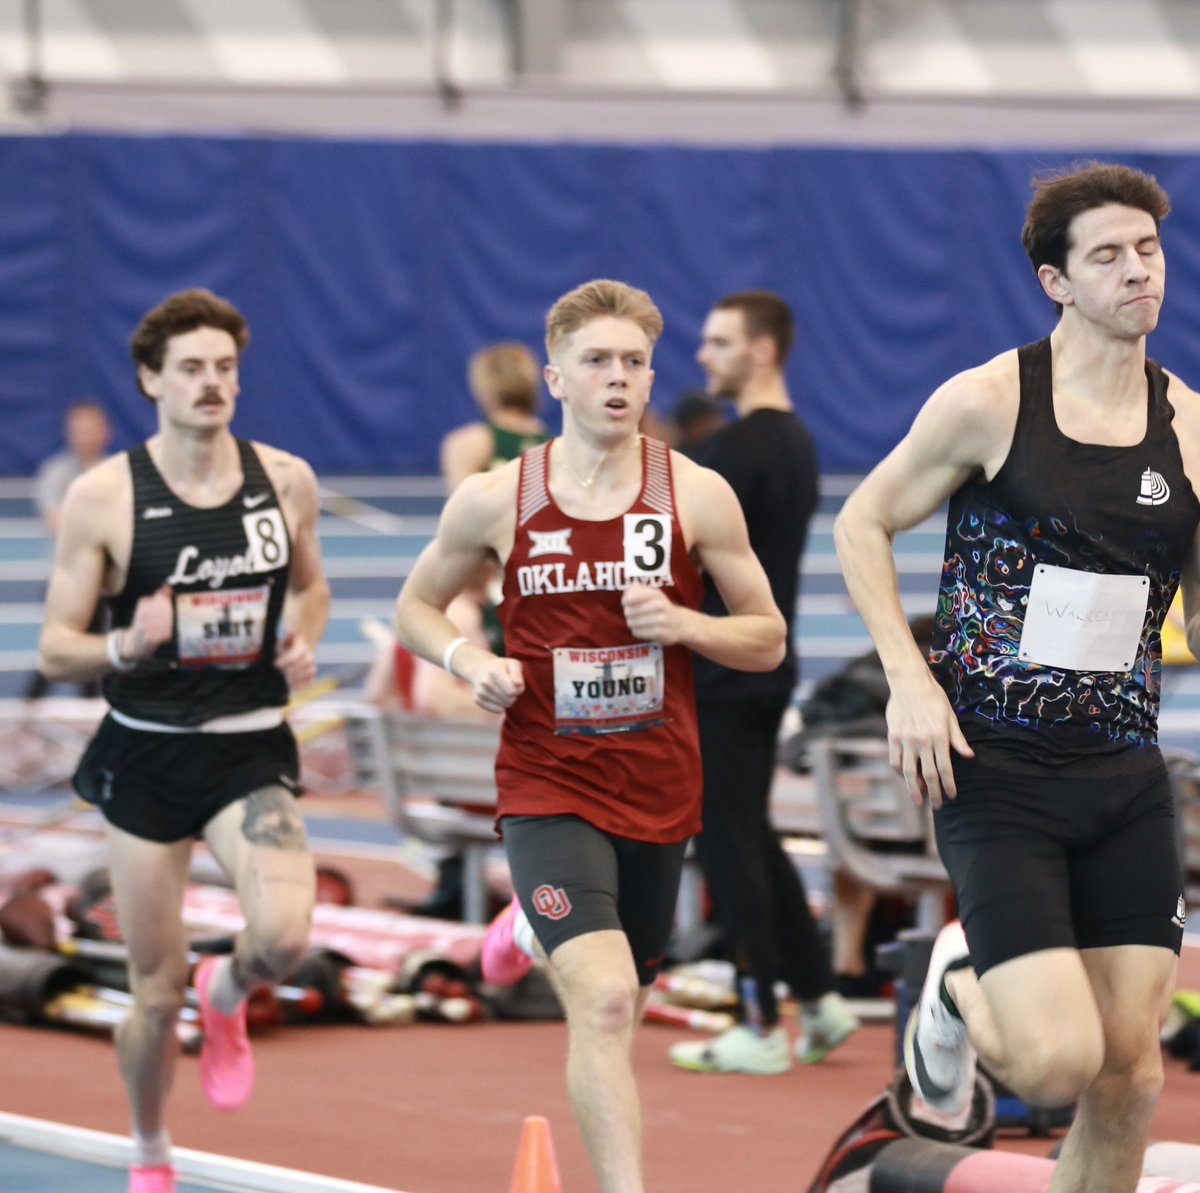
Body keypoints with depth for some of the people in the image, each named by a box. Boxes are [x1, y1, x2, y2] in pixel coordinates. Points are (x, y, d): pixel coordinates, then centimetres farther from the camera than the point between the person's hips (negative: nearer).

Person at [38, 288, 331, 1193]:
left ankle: (227, 996, 13)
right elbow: (56, 649, -5)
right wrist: (126, 649, -26)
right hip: (147, 753, -1)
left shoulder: (287, 482, 0)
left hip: (252, 752, 1)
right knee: (157, 992, 4)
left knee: (285, 932, -24)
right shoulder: (103, 498, -8)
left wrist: (304, 639, -3)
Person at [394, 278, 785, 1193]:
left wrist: (681, 624, -16)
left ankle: (535, 926, 57)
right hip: (548, 789, -3)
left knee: (617, 1003, 22)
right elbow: (417, 607, 12)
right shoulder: (496, 500, -4)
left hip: (660, 792, 3)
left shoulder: (696, 496, -3)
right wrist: (468, 660, -9)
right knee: (604, 1004, -22)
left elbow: (768, 640, 4)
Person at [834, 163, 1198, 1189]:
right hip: (997, 774, -4)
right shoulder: (991, 402, -7)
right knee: (1058, 1061, -14)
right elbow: (863, 525, 3)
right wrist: (910, 680, -8)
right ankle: (960, 984, 20)